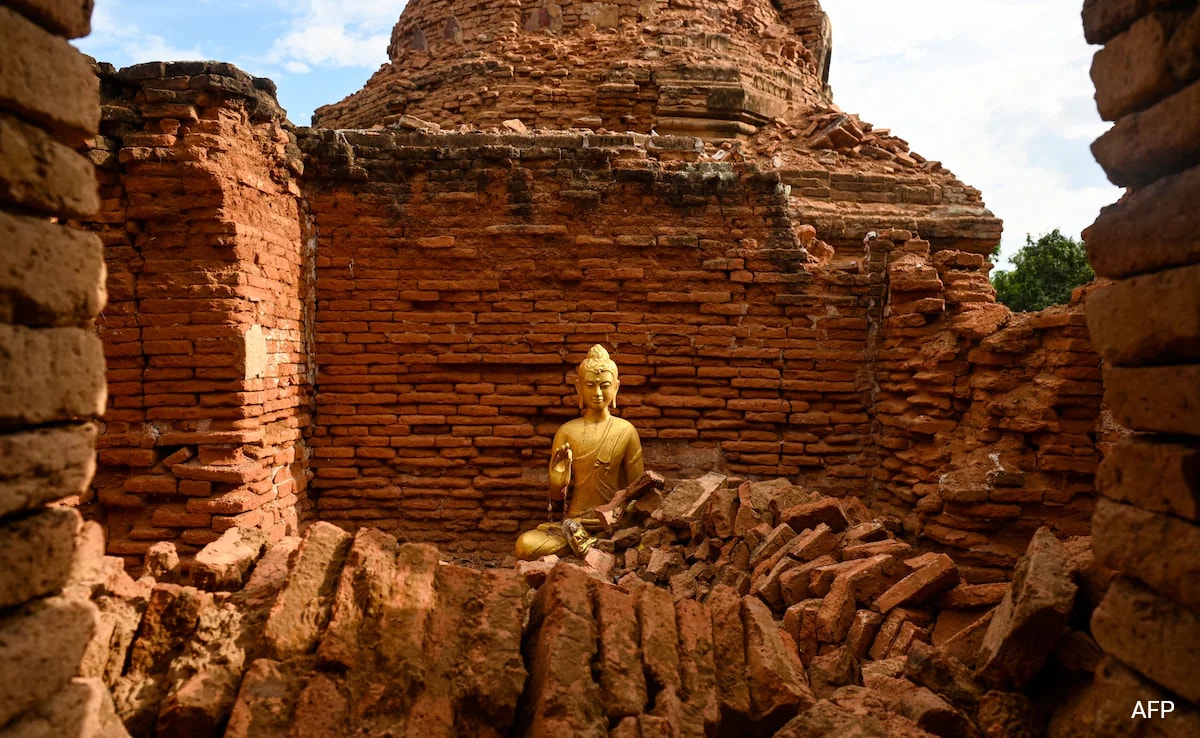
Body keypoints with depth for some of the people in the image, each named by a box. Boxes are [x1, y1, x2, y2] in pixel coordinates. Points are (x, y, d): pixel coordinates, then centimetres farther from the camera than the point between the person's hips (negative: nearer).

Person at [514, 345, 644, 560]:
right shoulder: (567, 432, 5)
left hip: (614, 524, -1)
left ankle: (579, 541, -13)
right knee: (525, 545, -26)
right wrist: (559, 483, -16)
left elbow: (637, 486, 6)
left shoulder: (626, 431, 3)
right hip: (574, 520, 2)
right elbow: (556, 498, 7)